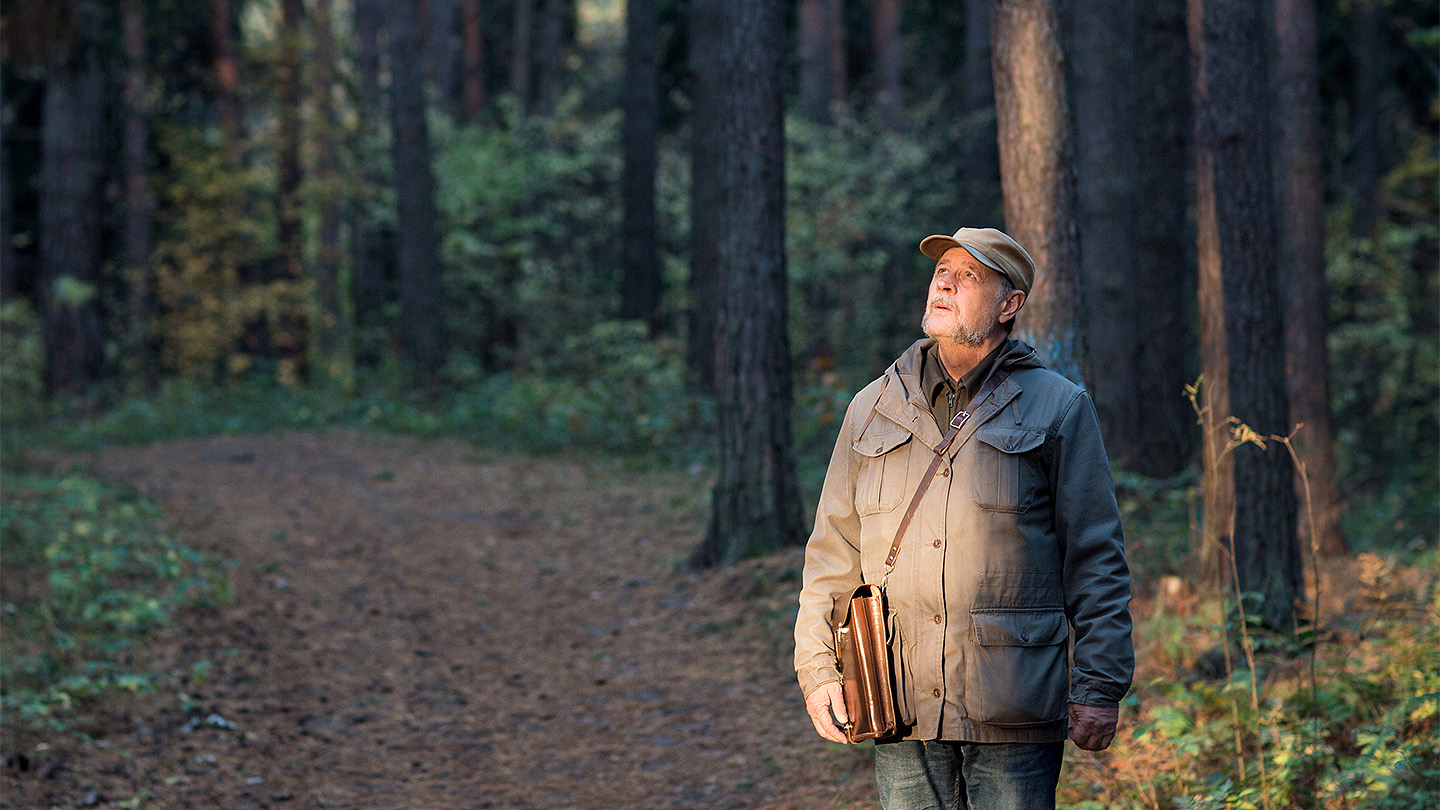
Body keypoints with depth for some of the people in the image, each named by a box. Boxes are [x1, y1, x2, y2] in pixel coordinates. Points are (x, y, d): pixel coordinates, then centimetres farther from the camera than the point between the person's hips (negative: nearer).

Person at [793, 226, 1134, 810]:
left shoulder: (1059, 408, 4)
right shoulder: (873, 411, 13)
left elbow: (1096, 559, 1)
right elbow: (832, 555, 15)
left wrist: (1099, 689, -5)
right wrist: (818, 671, 6)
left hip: (1015, 714, -3)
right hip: (901, 708, 3)